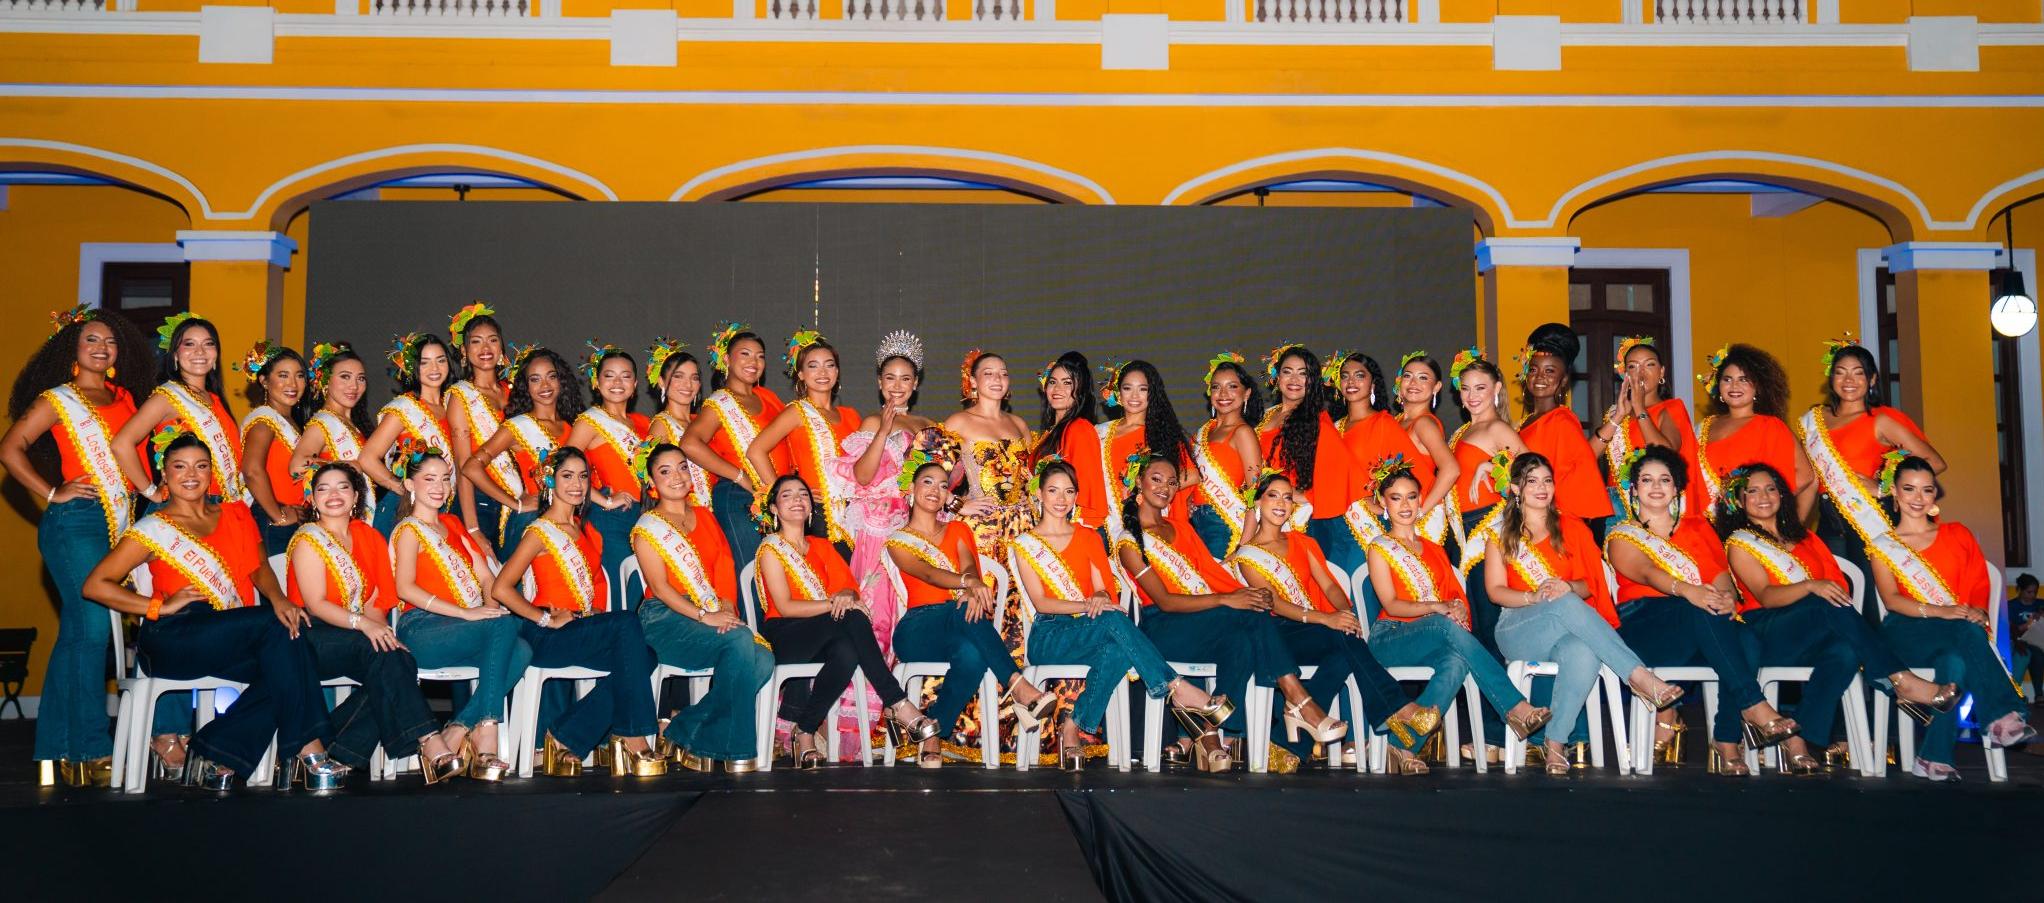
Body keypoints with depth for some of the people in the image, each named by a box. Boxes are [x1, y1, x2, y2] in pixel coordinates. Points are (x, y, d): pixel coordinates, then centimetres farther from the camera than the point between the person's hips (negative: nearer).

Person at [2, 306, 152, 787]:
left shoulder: (123, 399, 17)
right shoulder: (58, 398, 1)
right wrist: (52, 494, -9)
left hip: (118, 524, 6)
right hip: (75, 523, -6)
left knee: (75, 633, 9)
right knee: (92, 628, -12)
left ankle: (56, 750, 14)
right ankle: (91, 752, -9)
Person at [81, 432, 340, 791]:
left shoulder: (236, 514, 19)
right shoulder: (154, 529, 4)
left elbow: (260, 568, 13)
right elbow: (95, 585, 0)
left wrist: (278, 599, -9)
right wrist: (161, 607, -9)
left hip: (236, 641, 5)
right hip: (175, 639, -5)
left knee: (281, 667, -28)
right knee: (275, 628, -28)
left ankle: (217, 758, -14)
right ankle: (308, 749, -29)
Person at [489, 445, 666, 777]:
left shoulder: (585, 530, 19)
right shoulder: (540, 532, -4)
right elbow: (500, 589, -13)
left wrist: (599, 613, 5)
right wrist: (546, 619, -13)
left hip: (586, 630, 7)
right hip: (548, 636, -7)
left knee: (642, 658, -22)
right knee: (627, 624, -30)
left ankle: (565, 739, -15)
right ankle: (633, 737, -26)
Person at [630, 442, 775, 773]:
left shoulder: (705, 516, 20)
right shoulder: (648, 527, 3)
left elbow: (725, 571, 12)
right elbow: (660, 587, -8)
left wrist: (727, 609, -8)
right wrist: (704, 616, -20)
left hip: (715, 616, 5)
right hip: (667, 619, -5)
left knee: (763, 659, -24)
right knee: (740, 640, -32)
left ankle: (687, 732, -15)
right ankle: (736, 752, -23)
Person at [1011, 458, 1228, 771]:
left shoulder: (1089, 537, 18)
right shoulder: (1024, 544, 6)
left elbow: (1102, 589, 7)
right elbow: (1041, 602, -5)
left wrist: (1101, 600, -19)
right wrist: (1087, 606, -21)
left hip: (1093, 631, 3)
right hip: (1050, 637, -3)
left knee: (1117, 651, -36)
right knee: (1114, 621, -34)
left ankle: (1074, 727, -28)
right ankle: (1177, 689, -36)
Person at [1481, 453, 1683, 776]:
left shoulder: (1571, 528, 18)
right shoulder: (1501, 534, 12)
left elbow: (1588, 585, 10)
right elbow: (1495, 591, 3)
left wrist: (1569, 587, -15)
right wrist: (1533, 596, -18)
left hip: (1567, 629, 2)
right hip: (1517, 632, -2)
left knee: (1584, 655, -39)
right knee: (1567, 605, -37)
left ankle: (1555, 743, -36)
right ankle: (1640, 676, -41)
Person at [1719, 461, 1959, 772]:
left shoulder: (1801, 537, 25)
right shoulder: (1739, 543, 6)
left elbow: (1834, 588, 19)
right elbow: (1765, 596, -11)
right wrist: (1811, 586, -29)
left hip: (1813, 636, 5)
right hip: (1764, 636, -5)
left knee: (1845, 651, -31)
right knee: (1829, 606, -32)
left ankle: (1809, 742, -33)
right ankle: (1903, 682, -29)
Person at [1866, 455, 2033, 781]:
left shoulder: (1957, 534, 21)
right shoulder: (1883, 546, 13)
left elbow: (1979, 583, 10)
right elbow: (1891, 599, -3)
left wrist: (1979, 611, -15)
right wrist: (1938, 611, -23)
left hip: (1960, 632, 2)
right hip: (1908, 634, -2)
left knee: (1955, 660, -37)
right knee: (1967, 633, -37)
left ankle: (1936, 757, -38)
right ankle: (2001, 715, -39)